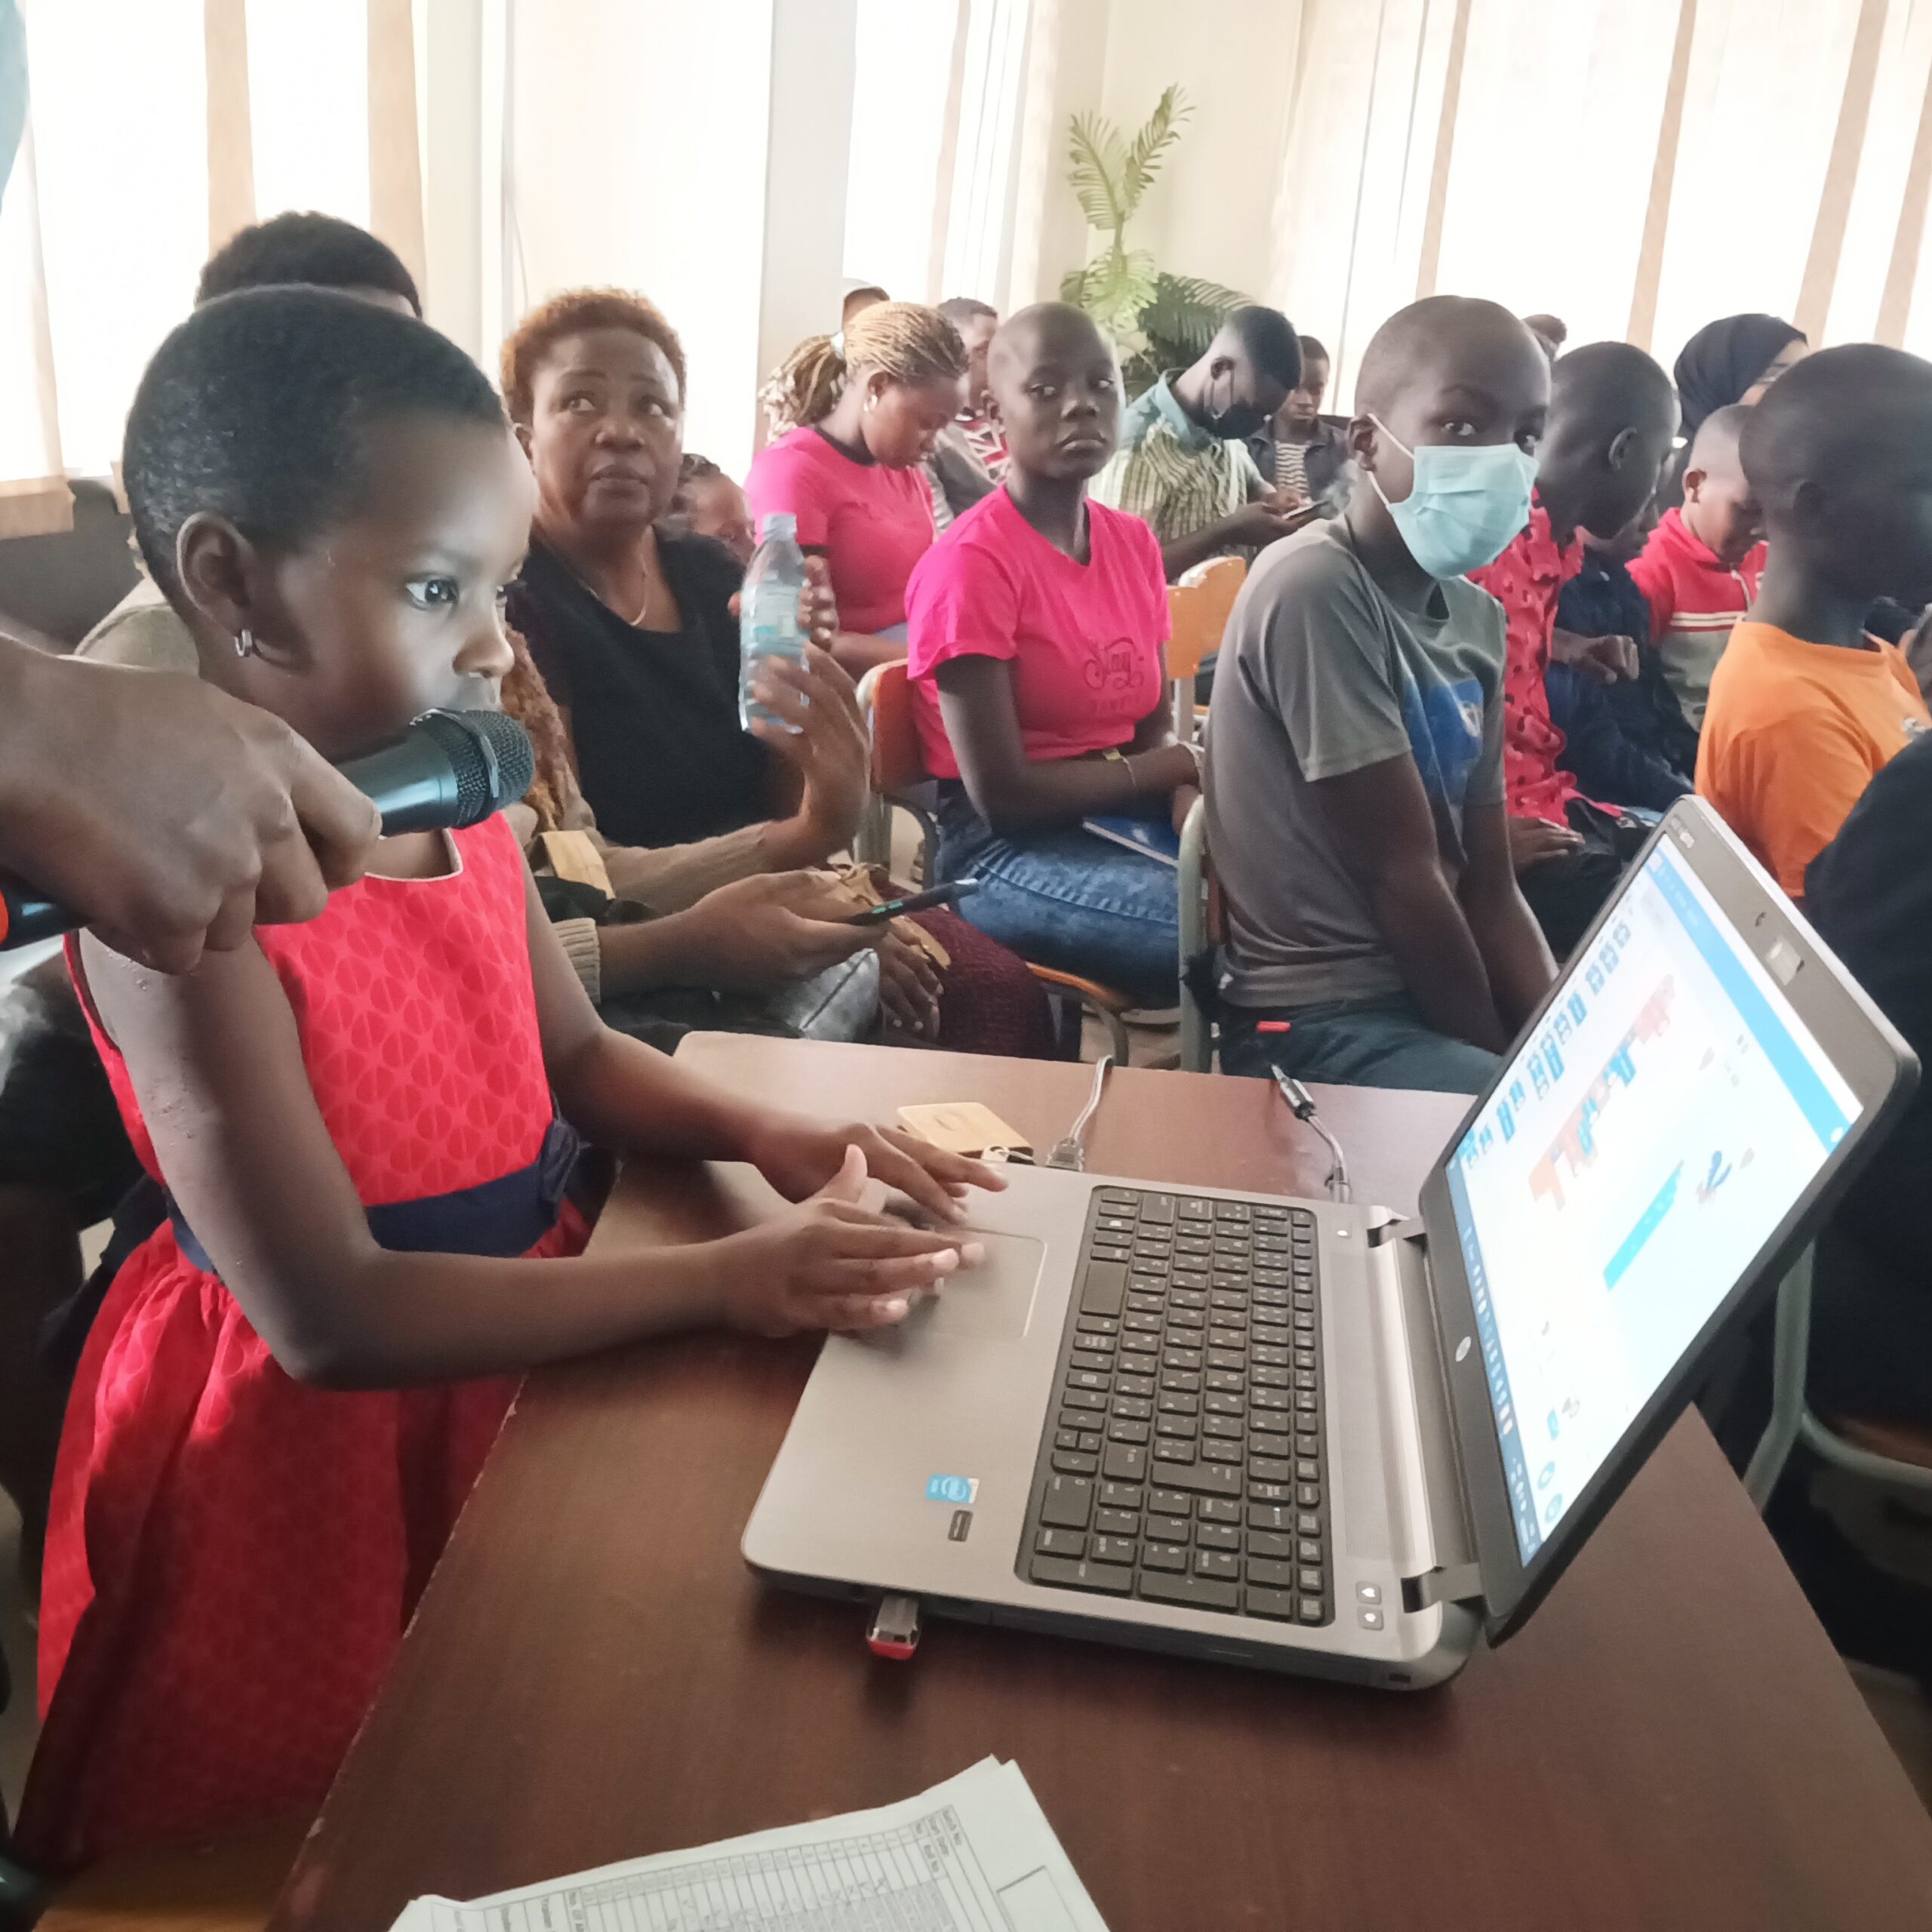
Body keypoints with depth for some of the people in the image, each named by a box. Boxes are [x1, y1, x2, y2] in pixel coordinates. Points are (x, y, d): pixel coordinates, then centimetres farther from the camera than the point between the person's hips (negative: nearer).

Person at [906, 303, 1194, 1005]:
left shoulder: (1135, 542, 9)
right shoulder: (971, 562, -13)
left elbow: (1153, 731, 9)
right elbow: (1002, 797, -16)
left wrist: (1193, 805, -15)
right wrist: (1188, 763, -8)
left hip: (1123, 816, 7)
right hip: (1002, 852, -7)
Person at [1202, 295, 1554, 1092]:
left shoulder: (1477, 616, 8)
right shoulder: (1315, 590, -17)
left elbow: (1489, 888, 7)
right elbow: (1399, 871, -16)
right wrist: (1509, 1064, -8)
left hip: (1437, 997, 8)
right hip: (1318, 1022, -8)